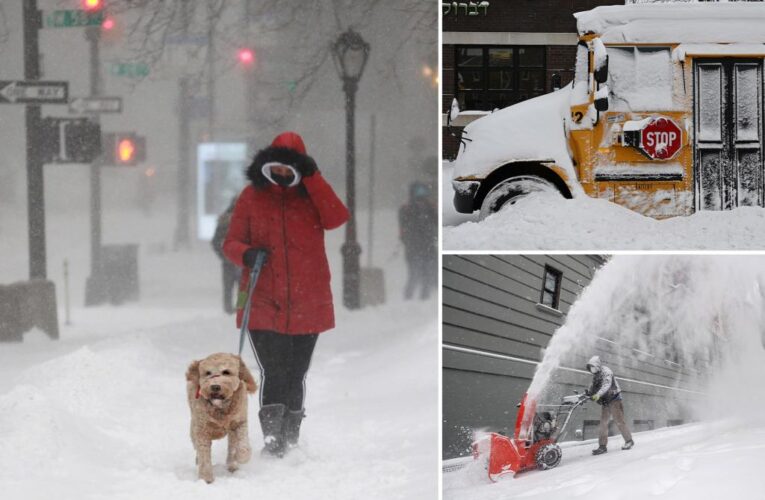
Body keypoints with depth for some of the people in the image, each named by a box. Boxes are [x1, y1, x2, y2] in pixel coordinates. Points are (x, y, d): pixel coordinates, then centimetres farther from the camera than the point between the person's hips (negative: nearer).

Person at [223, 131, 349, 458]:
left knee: (295, 376, 12)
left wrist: (312, 177, -17)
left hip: (307, 305, 2)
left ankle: (290, 440, 24)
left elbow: (337, 219, -14)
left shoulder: (313, 195, 6)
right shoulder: (252, 197, 5)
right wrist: (246, 254, -17)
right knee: (274, 373, -15)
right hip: (264, 304, -2)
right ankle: (272, 439, -17)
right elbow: (231, 242, 6)